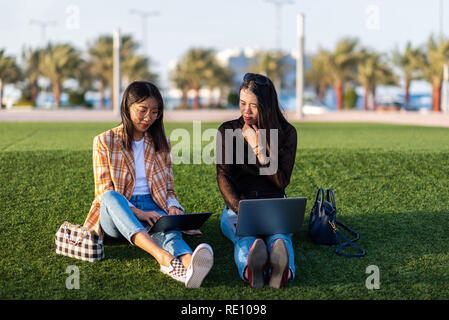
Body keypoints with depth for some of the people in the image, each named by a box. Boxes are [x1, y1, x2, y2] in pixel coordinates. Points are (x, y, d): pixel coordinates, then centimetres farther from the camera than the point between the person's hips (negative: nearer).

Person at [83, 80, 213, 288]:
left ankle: (189, 263, -74)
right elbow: (103, 192, -3)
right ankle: (163, 256, -62)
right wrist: (138, 213, -19)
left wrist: (173, 207, -9)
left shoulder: (161, 144, 16)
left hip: (151, 210, 2)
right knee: (111, 197, -39)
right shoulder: (105, 142, 5)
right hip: (114, 215, -2)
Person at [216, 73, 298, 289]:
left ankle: (283, 270, -72)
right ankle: (250, 269, -72)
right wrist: (241, 211, -26)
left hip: (275, 206, 0)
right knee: (245, 235, -37)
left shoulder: (286, 133, 3)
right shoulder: (228, 131, 3)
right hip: (237, 205, 0)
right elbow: (224, 178, -7)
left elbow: (282, 181, -2)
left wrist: (258, 149, -13)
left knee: (280, 234, -37)